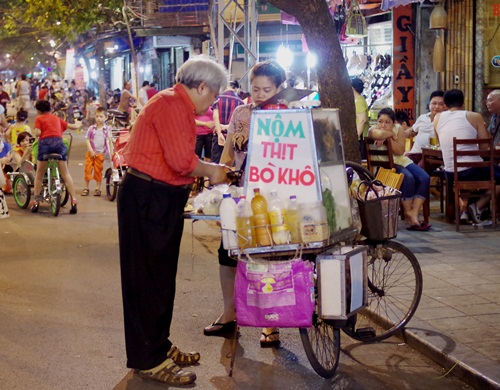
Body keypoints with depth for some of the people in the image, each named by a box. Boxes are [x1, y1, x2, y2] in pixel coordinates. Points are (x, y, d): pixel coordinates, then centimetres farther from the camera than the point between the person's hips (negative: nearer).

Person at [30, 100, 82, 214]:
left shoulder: (39, 118, 13)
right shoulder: (56, 118, 24)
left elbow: (38, 132, -3)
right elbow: (72, 126, 28)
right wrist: (78, 125, 51)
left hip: (45, 142, -2)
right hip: (59, 142, 3)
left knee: (39, 174, 11)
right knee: (65, 174, 4)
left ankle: (36, 201, 11)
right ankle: (74, 201, -5)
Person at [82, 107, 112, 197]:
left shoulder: (107, 129, 1)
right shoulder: (91, 128, 2)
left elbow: (109, 141, -1)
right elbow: (87, 140, 1)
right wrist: (91, 150, -9)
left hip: (100, 153, -1)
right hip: (90, 153, 1)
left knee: (98, 171, 5)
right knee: (88, 169, 0)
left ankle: (98, 188, 15)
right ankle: (86, 188, 12)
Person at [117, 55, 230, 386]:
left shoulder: (178, 105, 17)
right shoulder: (171, 104, -17)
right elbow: (181, 161, -25)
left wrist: (211, 171, 8)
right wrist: (210, 171, -8)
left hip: (161, 199, 11)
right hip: (147, 199, -11)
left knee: (162, 275, 17)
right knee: (148, 278, -4)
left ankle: (159, 345, 30)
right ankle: (148, 360, 4)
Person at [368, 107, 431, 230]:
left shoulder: (398, 129, -1)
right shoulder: (373, 129, -11)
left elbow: (400, 151, -12)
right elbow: (379, 134, -39)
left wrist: (389, 138, -22)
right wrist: (392, 134, -20)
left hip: (402, 161, 6)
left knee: (425, 178, -15)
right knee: (408, 178, -30)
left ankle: (413, 213, -19)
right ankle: (408, 213, -13)